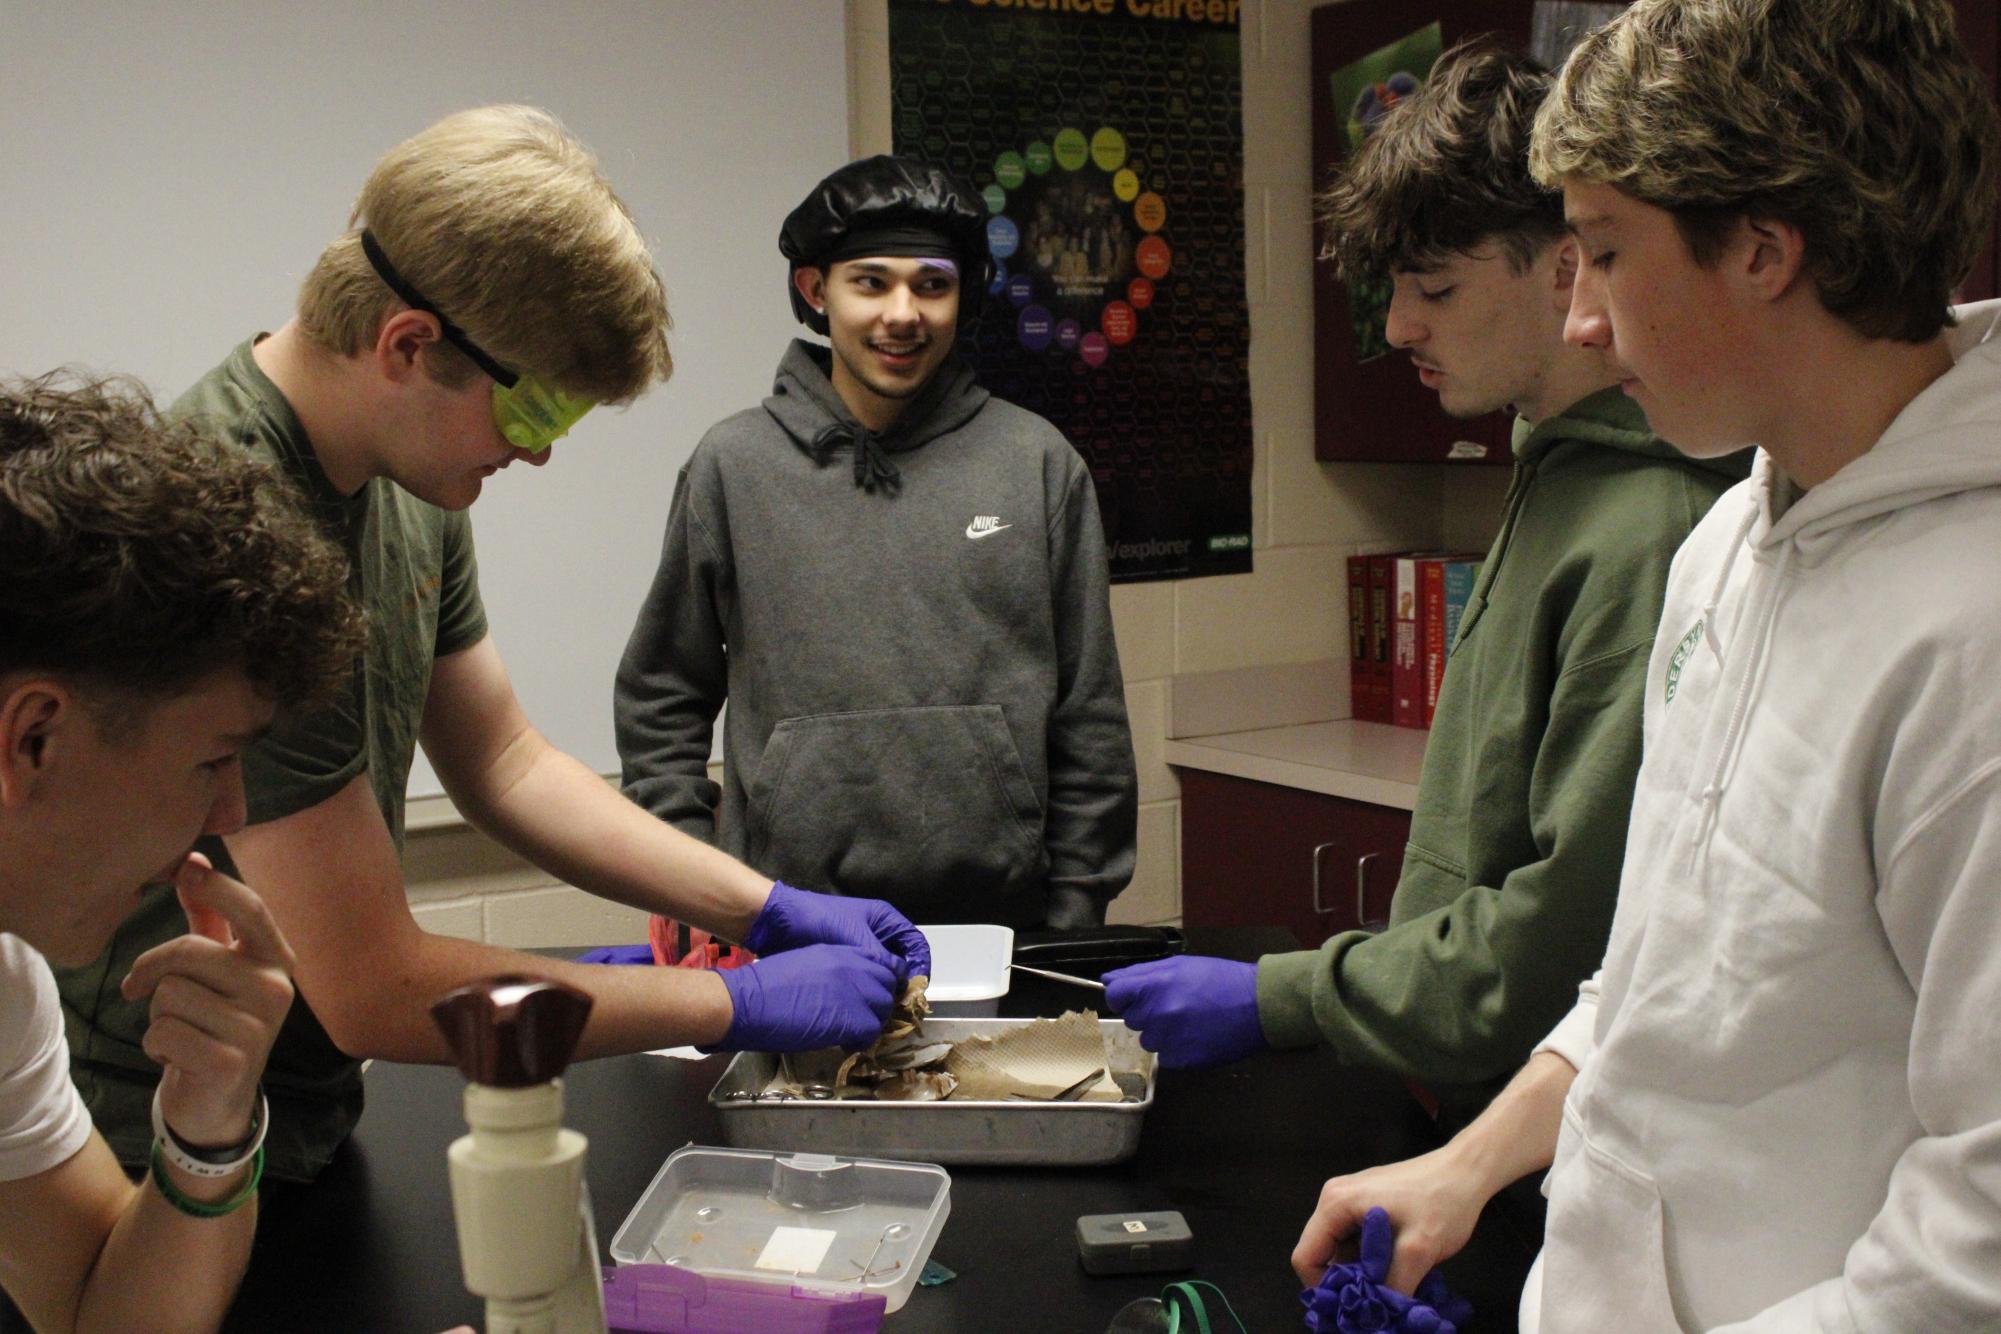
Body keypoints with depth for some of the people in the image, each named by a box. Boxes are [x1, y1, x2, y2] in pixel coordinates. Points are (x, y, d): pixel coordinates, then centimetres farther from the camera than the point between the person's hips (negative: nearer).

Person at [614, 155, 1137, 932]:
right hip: (789, 928, 0)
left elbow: (1090, 722, 5)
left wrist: (1076, 913, 2)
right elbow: (659, 702, 9)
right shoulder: (733, 466, 3)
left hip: (998, 919, 0)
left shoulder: (1039, 465, 3)